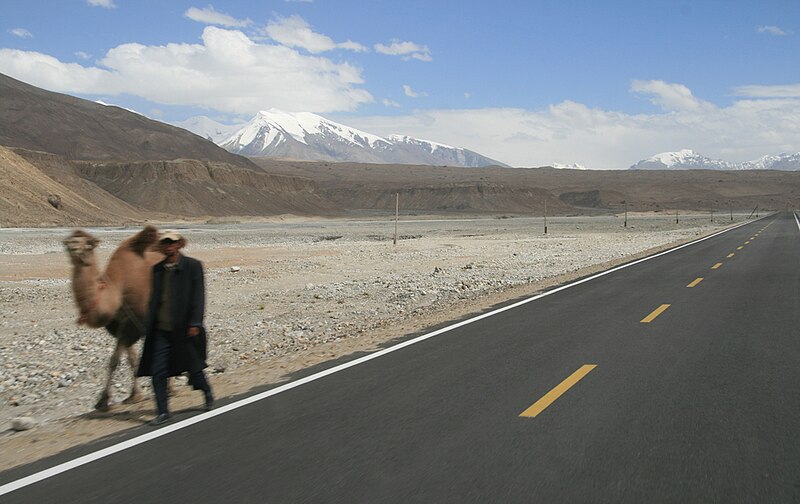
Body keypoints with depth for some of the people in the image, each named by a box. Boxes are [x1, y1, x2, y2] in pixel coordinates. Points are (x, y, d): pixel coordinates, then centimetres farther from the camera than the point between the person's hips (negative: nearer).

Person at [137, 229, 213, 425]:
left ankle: (208, 394, 36)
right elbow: (153, 298, 15)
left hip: (183, 329, -4)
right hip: (160, 329, 4)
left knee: (193, 368, 9)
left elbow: (198, 296, -8)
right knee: (157, 371, 0)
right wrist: (149, 324, 10)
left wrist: (195, 323, -14)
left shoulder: (192, 266, -4)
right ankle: (162, 412, 10)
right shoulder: (157, 269, 9)